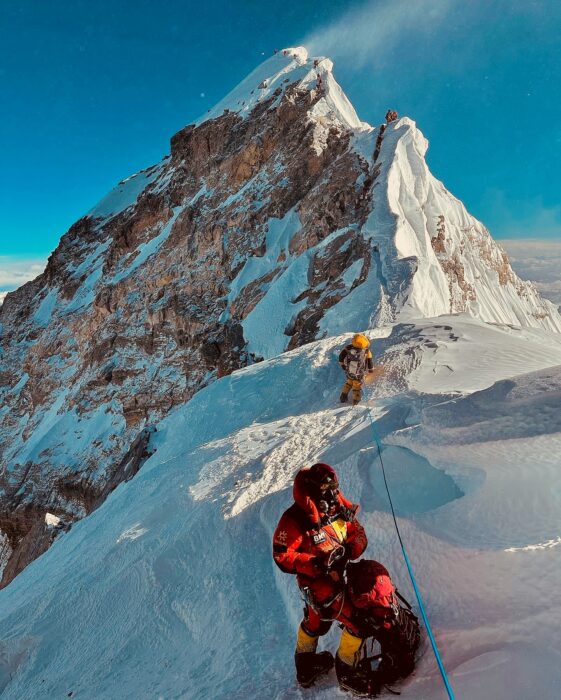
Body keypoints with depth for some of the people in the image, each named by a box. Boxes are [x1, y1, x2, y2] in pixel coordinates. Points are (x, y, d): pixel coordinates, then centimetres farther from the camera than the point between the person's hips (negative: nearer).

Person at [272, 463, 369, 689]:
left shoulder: (337, 505, -11)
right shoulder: (294, 520, -29)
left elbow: (358, 531, -2)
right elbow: (282, 556, -26)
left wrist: (349, 549, -22)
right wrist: (316, 564, -33)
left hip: (338, 574, 7)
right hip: (316, 581, -7)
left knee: (315, 621, 27)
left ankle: (305, 666, 53)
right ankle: (346, 672, 21)